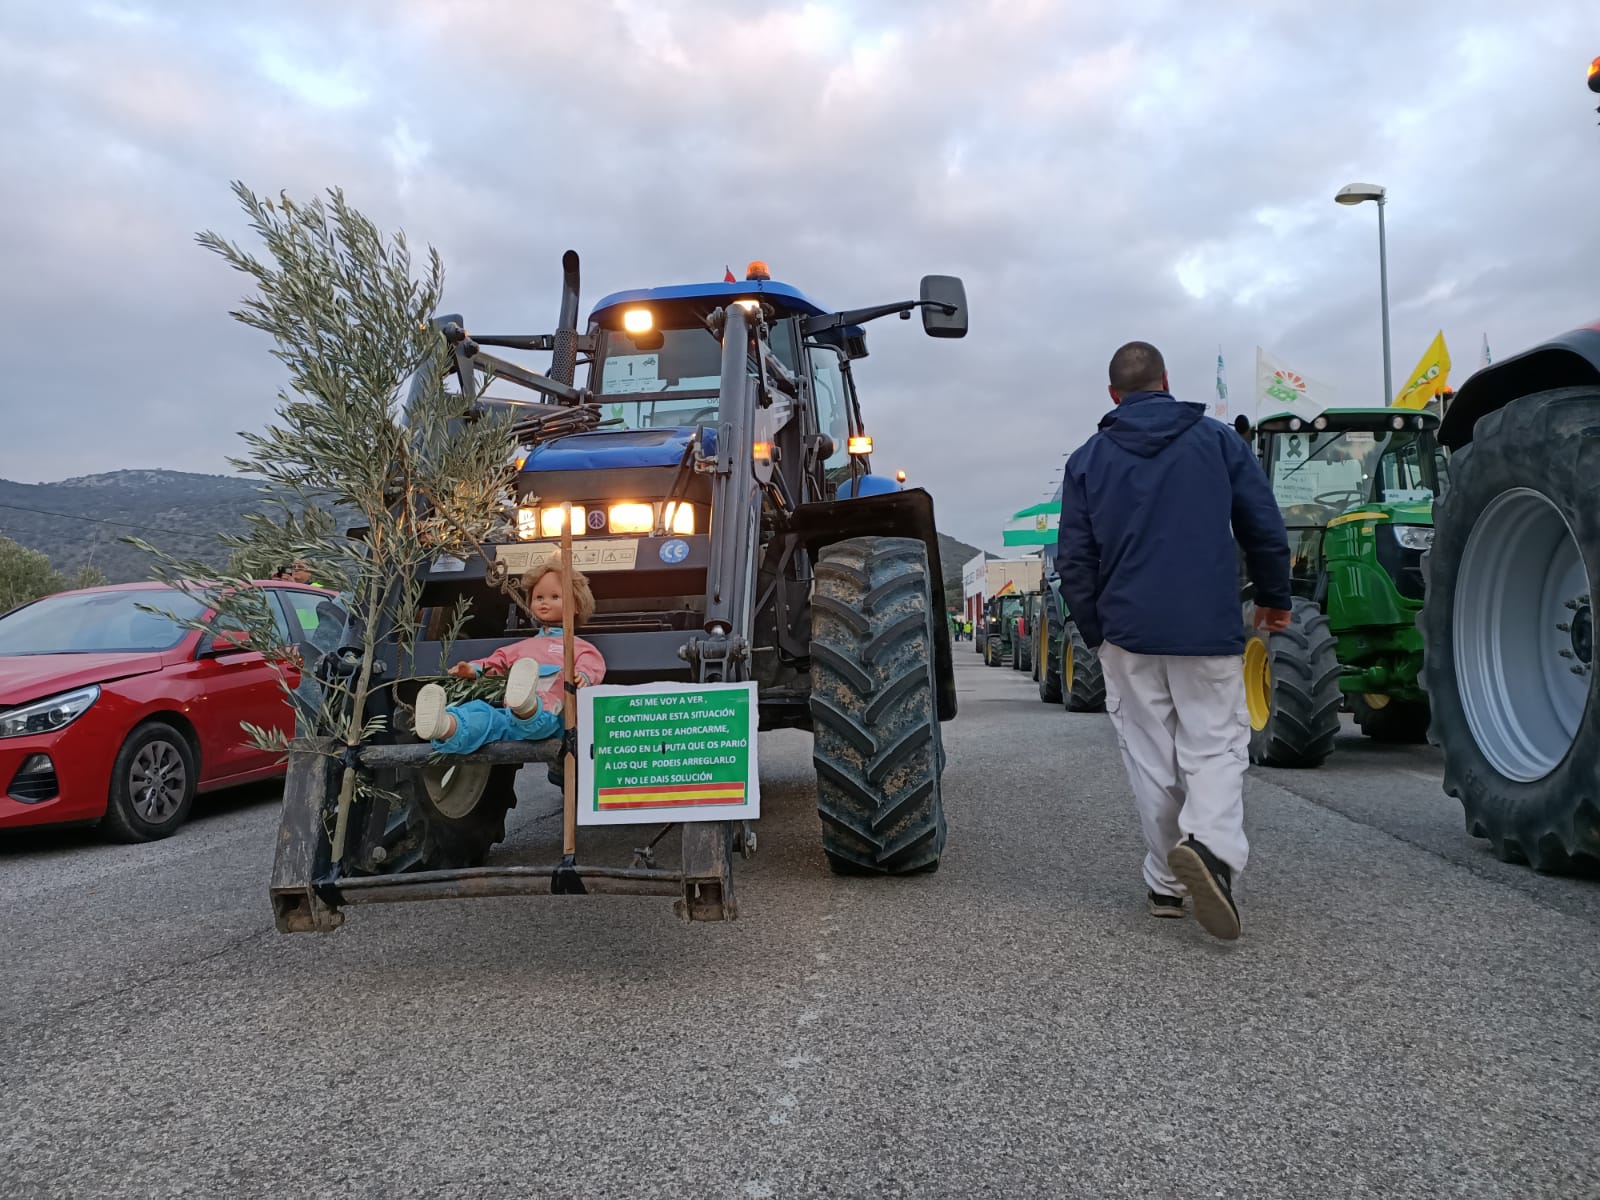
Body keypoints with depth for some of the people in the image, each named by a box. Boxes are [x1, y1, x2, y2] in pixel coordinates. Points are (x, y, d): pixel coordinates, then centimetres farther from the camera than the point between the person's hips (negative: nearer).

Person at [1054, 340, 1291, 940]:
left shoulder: (1087, 459, 5)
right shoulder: (1219, 439, 4)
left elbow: (1074, 561, 4)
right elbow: (1266, 529, 5)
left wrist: (1096, 632, 14)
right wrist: (1275, 597, 20)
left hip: (1128, 632, 1)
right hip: (1210, 628, -1)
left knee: (1152, 756, 10)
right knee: (1215, 744, 5)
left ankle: (1166, 882, 15)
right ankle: (1211, 842, -21)